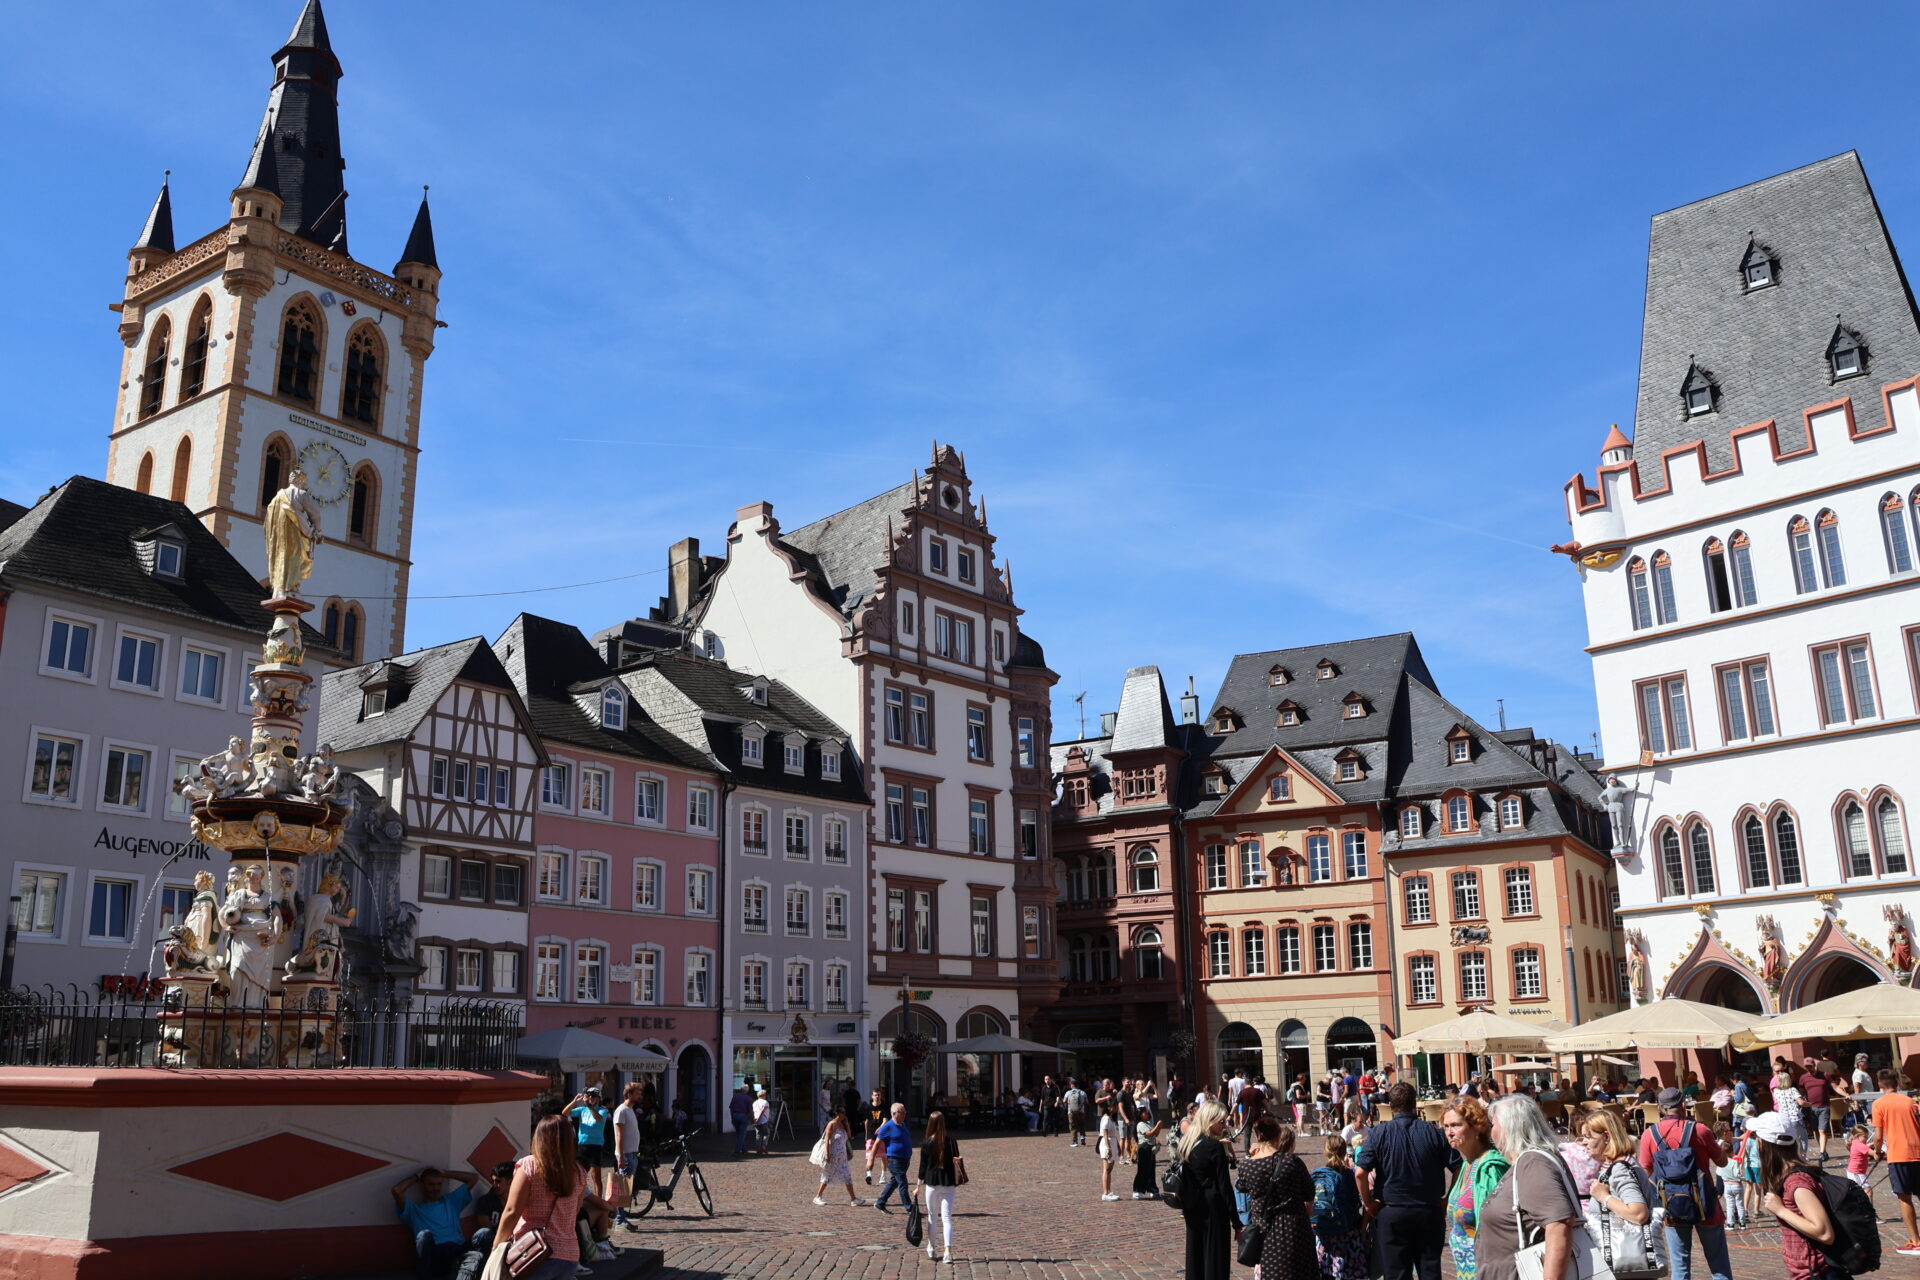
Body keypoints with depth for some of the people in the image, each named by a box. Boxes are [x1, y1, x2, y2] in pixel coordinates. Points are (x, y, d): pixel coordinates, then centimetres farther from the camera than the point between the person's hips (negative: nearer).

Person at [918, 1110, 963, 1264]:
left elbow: (923, 1166, -3)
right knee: (947, 1217, 1)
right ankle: (947, 1251, -12)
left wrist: (920, 1185, 8)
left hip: (932, 1183, -1)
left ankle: (931, 1249, 29)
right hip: (948, 1183, 1)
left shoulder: (927, 1144, -8)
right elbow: (957, 1161, 2)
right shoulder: (952, 1140, -4)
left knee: (932, 1216, 16)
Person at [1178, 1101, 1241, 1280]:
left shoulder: (1186, 1144, 6)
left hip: (1192, 1209, 7)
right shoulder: (1215, 1147, -16)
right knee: (1216, 1263, -1)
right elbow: (1224, 1185, -15)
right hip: (1214, 1209, -7)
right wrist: (1236, 1222, -11)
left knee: (1195, 1260, 15)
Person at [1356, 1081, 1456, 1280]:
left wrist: (1369, 1204, 0)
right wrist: (1447, 1200, 6)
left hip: (1392, 1213, -1)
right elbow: (1458, 1167, -6)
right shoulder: (1431, 1131, -4)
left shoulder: (1379, 1134, -8)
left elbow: (1360, 1173, -15)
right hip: (1430, 1212, 2)